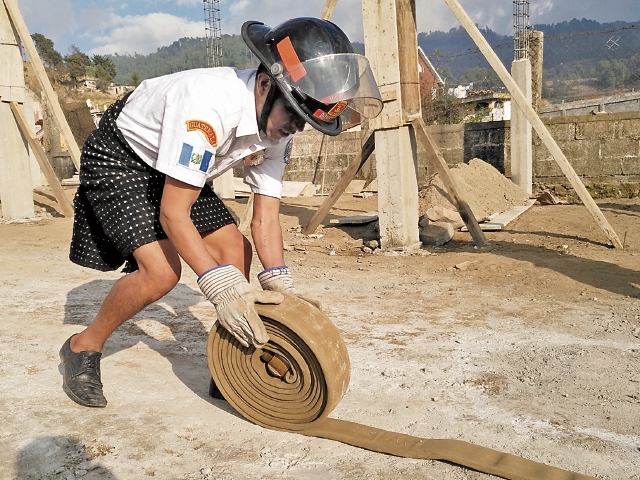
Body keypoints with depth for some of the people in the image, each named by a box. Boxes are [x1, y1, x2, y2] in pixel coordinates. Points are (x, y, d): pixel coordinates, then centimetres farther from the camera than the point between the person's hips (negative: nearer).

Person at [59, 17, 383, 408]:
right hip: (120, 159, -7)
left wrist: (279, 284, -22)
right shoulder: (209, 106, -37)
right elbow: (173, 214, -34)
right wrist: (221, 287, -37)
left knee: (235, 249, -4)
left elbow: (265, 218, -10)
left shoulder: (279, 125, -13)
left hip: (176, 169, 8)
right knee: (161, 271, -21)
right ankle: (83, 348, 4)